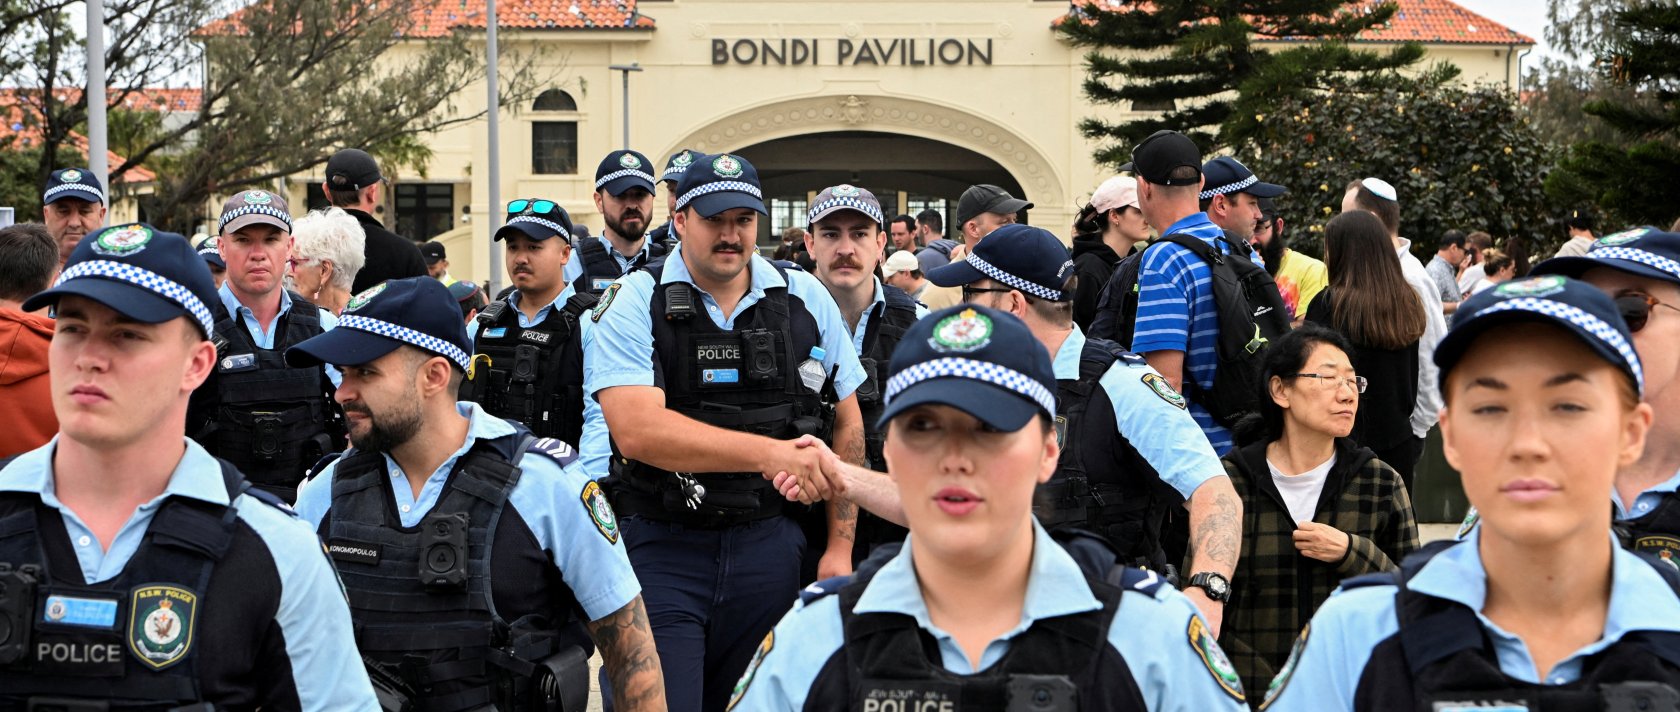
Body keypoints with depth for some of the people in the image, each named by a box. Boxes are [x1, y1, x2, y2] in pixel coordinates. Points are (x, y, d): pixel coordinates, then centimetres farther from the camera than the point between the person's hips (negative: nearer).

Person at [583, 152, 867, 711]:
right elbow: (636, 429, -19)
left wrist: (840, 547, 5)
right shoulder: (633, 303, -5)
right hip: (660, 548, -3)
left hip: (769, 545, 3)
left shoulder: (806, 299, 6)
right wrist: (769, 453, -24)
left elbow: (847, 422, 11)